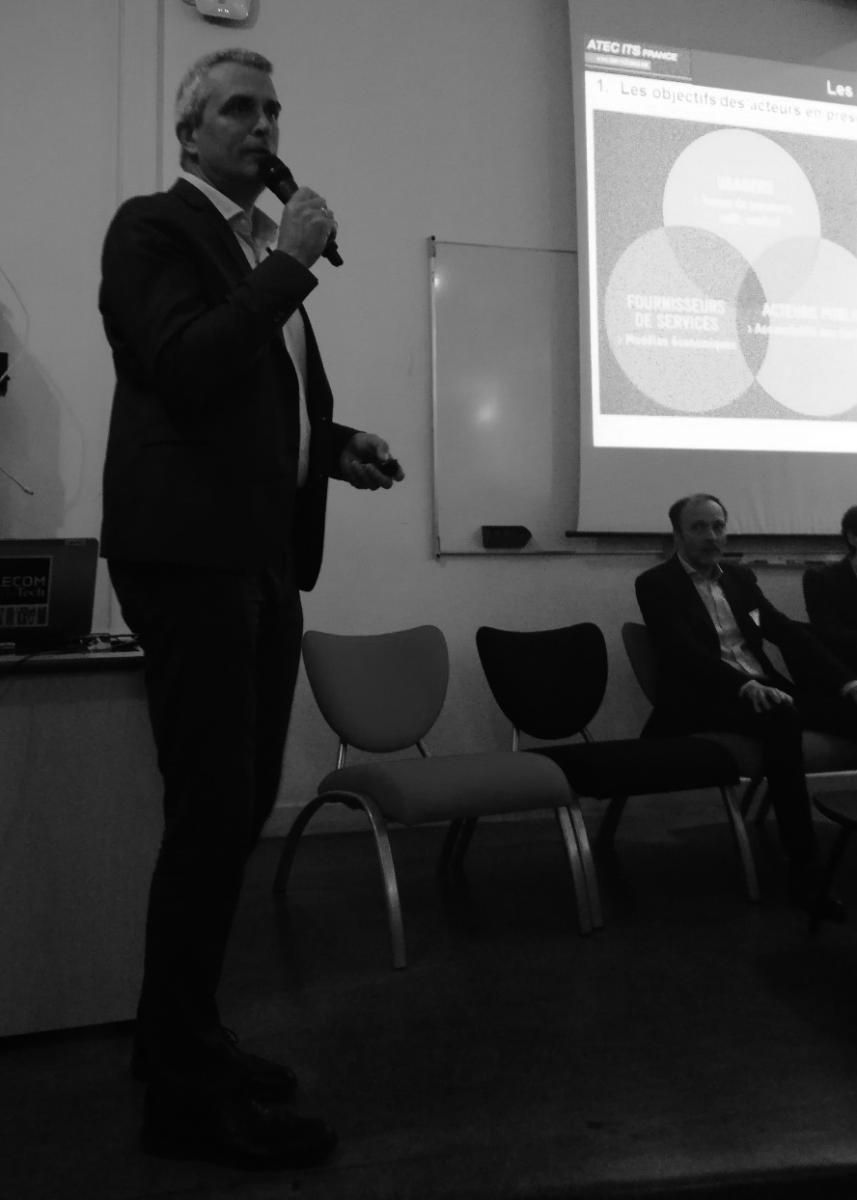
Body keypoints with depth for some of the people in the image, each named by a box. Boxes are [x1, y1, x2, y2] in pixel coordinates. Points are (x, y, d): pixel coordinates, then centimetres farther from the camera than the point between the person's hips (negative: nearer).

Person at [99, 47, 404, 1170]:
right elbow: (186, 370, -17)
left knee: (239, 808, 12)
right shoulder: (153, 226, -1)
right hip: (193, 549, -8)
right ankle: (188, 1090, 11)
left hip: (264, 551, 9)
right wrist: (288, 263, -11)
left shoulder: (263, 248, 23)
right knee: (210, 816, -6)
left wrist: (335, 443, 10)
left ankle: (182, 1036, 29)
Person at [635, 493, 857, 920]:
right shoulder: (656, 584, 0)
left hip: (766, 688, 6)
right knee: (782, 718, -36)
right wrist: (746, 686, -29)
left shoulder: (740, 576, 20)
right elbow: (684, 652, -15)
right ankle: (802, 870, -31)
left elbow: (788, 632, 13)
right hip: (705, 700, -6)